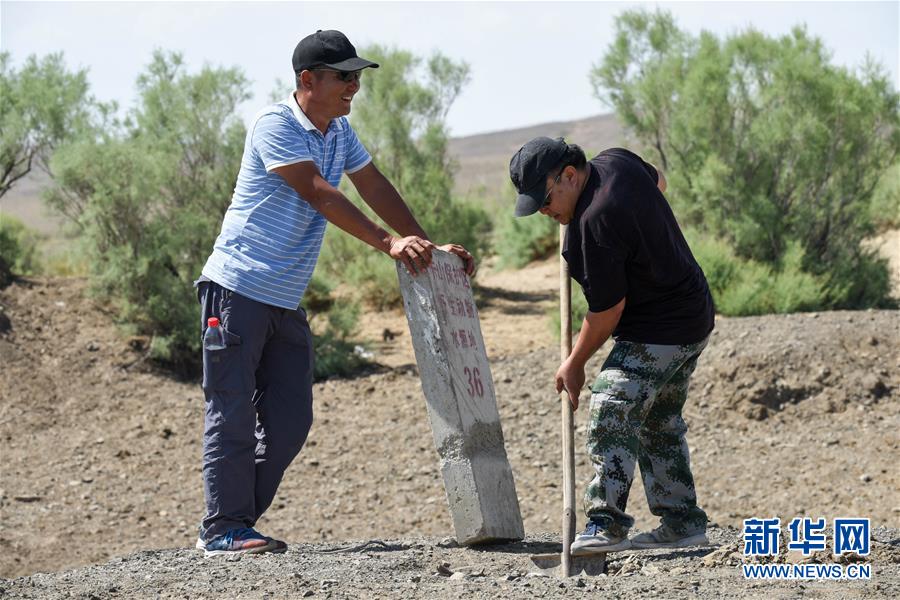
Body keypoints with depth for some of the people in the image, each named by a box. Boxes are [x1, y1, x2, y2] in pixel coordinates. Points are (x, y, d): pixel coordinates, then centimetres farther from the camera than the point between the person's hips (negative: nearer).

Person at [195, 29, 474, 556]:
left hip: (287, 302, 8)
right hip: (239, 289, -8)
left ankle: (234, 523, 13)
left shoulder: (339, 131, 11)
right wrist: (389, 243, -29)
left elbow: (375, 188, 16)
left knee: (290, 421, 5)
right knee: (233, 413, -5)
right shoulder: (275, 127, -15)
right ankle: (224, 528, 1)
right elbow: (320, 195, -23)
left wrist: (427, 246, 7)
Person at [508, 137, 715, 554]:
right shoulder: (617, 160, -1)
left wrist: (574, 364, -8)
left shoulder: (595, 223, -28)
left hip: (657, 330, -11)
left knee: (611, 414, -19)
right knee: (660, 423, 18)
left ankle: (607, 523, -24)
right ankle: (682, 523, 22)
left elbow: (608, 308, -21)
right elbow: (659, 182, 24)